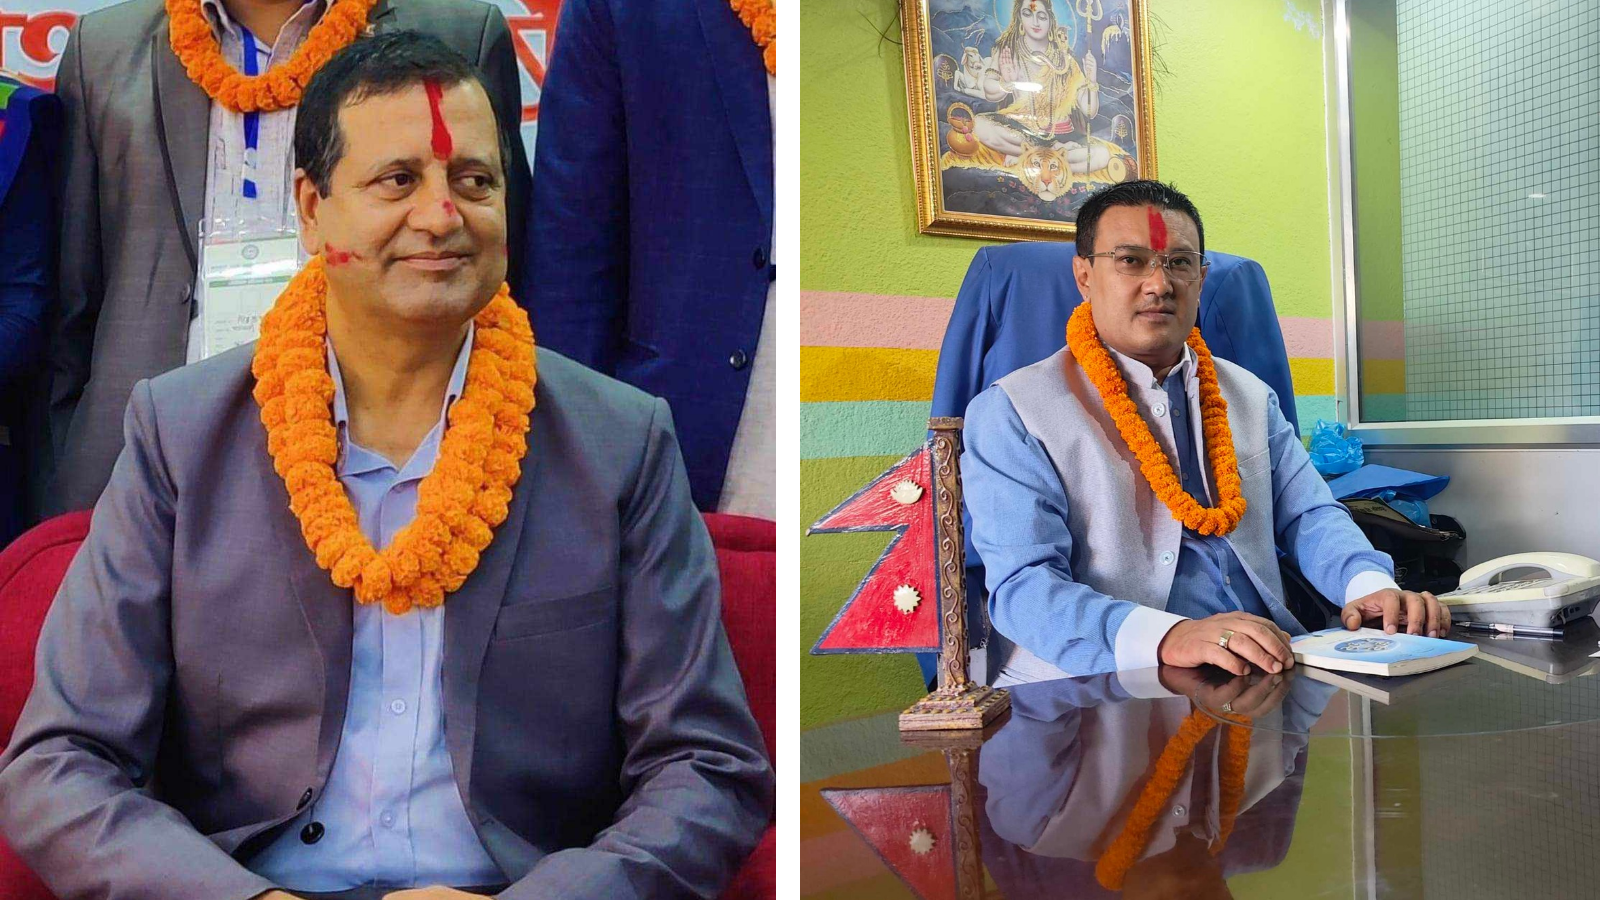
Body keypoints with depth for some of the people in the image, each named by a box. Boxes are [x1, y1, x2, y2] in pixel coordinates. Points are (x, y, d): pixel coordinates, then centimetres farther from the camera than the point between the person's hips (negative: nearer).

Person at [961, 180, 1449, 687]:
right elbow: (1022, 585, -16)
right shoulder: (1012, 412, -5)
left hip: (1265, 678, 5)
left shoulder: (1251, 397, 18)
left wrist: (1370, 585, -9)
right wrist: (1167, 637, -32)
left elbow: (1308, 516, 15)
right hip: (1103, 696, -5)